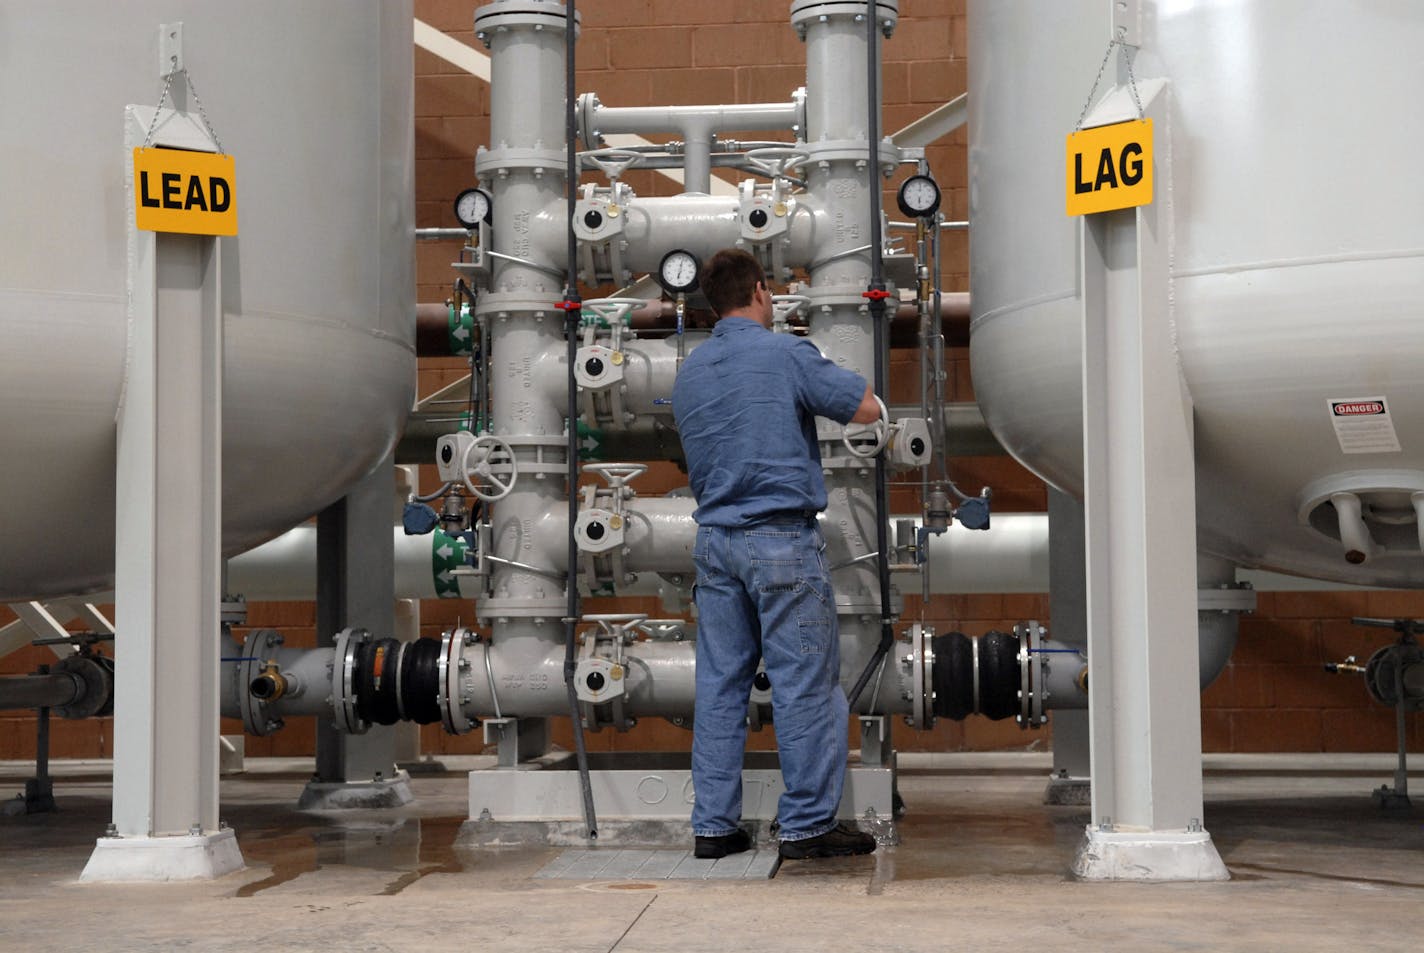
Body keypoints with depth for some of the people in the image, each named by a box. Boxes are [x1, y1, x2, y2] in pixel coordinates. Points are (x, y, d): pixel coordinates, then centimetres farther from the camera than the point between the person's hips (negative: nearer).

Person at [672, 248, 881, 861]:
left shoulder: (690, 370, 12)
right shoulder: (786, 355, -8)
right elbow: (867, 409, -4)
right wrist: (831, 382, 15)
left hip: (715, 540, 7)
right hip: (782, 539, -6)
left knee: (719, 684, 8)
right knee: (806, 683, -1)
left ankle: (713, 824, 10)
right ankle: (807, 824, 2)